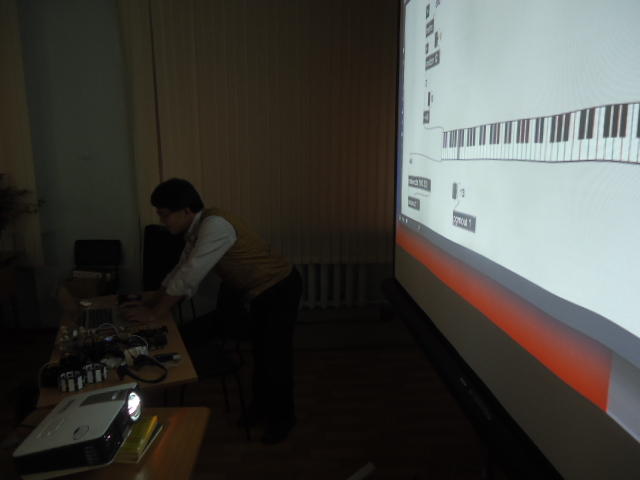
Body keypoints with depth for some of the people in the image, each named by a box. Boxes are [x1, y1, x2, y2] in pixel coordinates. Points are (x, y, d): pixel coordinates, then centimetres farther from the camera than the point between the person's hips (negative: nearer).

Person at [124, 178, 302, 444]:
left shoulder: (214, 225, -27)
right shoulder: (196, 230, 3)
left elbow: (189, 276, -29)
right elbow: (180, 272, 11)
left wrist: (153, 313, -20)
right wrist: (150, 304, 4)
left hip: (280, 288, -9)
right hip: (261, 293, 9)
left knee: (276, 355, 3)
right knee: (260, 352, 21)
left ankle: (282, 418, 22)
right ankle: (261, 405, 39)